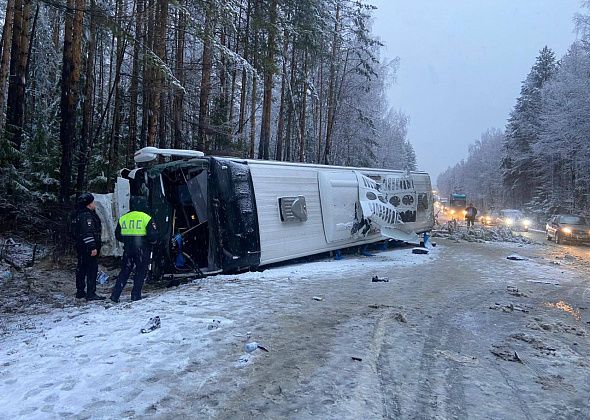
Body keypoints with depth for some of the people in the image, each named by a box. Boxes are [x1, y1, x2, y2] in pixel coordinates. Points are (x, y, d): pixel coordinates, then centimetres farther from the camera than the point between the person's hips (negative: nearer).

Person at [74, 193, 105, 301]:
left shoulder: (80, 215, 17)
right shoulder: (86, 216, -17)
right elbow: (87, 233, -24)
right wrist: (93, 247, -25)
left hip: (81, 247, 11)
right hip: (88, 248, -11)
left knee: (81, 269, 16)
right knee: (92, 269, -8)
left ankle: (80, 292, 26)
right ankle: (91, 294, -7)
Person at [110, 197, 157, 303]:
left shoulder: (123, 218, 6)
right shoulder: (146, 218, -9)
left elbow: (118, 235, 10)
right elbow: (153, 235, -13)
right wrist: (152, 241, 8)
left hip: (128, 249, 4)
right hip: (142, 249, -4)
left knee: (124, 272, 14)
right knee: (141, 272, 8)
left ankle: (115, 295, 11)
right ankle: (136, 295, 7)